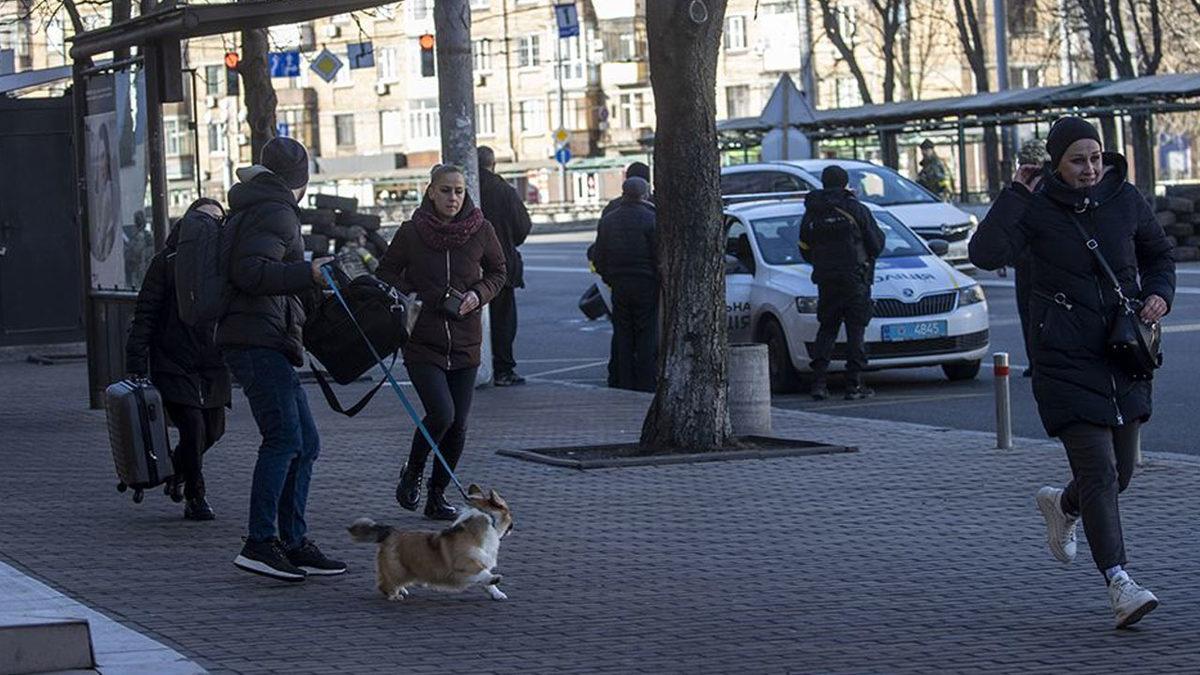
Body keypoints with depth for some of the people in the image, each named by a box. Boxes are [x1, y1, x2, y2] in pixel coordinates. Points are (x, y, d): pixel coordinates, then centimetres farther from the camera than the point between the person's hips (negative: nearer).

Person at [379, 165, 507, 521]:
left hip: (465, 343, 3)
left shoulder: (481, 230, -1)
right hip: (421, 342, -3)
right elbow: (387, 273, 6)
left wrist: (478, 294, -7)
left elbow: (498, 272, 13)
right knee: (441, 413, -17)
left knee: (458, 425, 3)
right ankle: (412, 473, 10)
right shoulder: (411, 232, -6)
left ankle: (438, 494, 20)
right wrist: (413, 299, -10)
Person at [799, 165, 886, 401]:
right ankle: (854, 385, -3)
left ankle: (819, 382, 1)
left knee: (826, 329, 11)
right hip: (855, 279, -4)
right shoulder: (856, 209, -6)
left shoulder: (811, 214, 5)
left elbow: (805, 251, 10)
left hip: (825, 281, 4)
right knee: (856, 330, 1)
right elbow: (876, 244, -3)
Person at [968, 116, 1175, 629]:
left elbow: (1159, 254, 19)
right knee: (1098, 471, -14)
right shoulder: (1037, 207, -8)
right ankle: (1120, 586, -17)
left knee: (1121, 470, 13)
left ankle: (1061, 506, 46)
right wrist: (1017, 192, -20)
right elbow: (987, 253, -23)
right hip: (1065, 359, -5)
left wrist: (1159, 295, 0)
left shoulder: (1125, 200, 3)